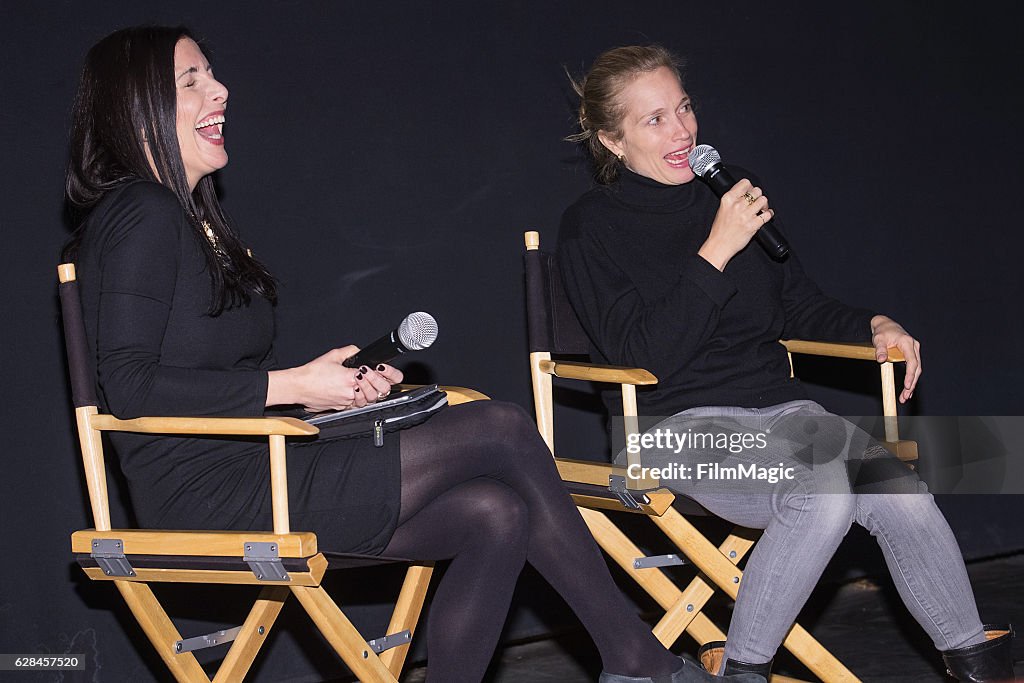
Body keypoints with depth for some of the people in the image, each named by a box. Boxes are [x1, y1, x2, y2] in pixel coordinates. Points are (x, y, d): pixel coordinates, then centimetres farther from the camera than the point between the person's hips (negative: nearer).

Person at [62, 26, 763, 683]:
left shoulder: (191, 218, 21)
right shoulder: (140, 215, -10)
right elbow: (131, 388, -21)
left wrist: (331, 384, 4)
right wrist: (292, 385, -15)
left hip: (253, 474, 9)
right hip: (211, 496, -9)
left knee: (497, 514, -8)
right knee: (502, 431, -12)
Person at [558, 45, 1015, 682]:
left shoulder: (734, 193, 15)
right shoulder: (592, 228, -1)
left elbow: (801, 305, 25)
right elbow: (648, 355, -14)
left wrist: (874, 325, 6)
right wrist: (717, 252, -18)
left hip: (779, 404, 5)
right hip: (682, 424, -5)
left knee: (901, 496, -23)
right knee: (823, 489, -33)